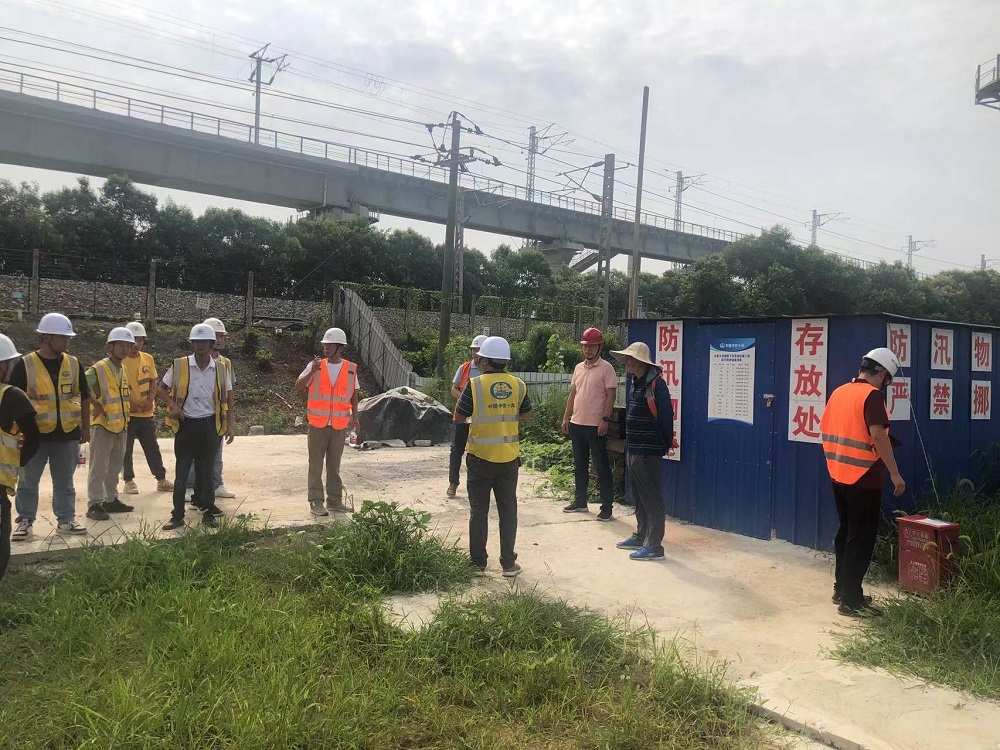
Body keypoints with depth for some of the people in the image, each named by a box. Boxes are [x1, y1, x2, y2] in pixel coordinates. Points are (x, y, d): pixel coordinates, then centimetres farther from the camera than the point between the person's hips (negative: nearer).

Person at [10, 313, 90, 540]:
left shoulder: (74, 363, 3)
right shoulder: (25, 364, -7)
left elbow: (83, 397, 10)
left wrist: (85, 427, 10)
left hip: (68, 434, 3)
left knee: (65, 482, 12)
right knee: (28, 482, 8)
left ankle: (66, 520, 22)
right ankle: (25, 522, 21)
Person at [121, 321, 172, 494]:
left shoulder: (148, 359, 6)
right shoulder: (120, 360, -8)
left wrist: (149, 401, -5)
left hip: (147, 412, 4)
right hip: (126, 413, -4)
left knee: (152, 448, 11)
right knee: (126, 449, 6)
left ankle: (162, 480, 17)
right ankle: (129, 481, 17)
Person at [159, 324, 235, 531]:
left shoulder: (220, 369, 1)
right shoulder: (179, 365, -3)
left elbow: (227, 398, 8)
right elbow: (162, 389, 6)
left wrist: (231, 425, 2)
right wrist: (173, 405, -13)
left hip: (209, 426, 1)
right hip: (186, 425, -1)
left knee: (206, 471, 9)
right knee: (181, 472, 3)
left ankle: (208, 512, 19)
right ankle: (177, 515, 12)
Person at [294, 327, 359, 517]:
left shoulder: (350, 369, 4)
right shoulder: (315, 366, 0)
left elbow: (354, 395, 12)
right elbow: (298, 387, -6)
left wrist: (354, 416, 5)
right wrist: (312, 372, -20)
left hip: (340, 425, 1)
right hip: (318, 424, -1)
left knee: (334, 465, 10)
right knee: (316, 465, 2)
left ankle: (335, 501, 18)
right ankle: (316, 502, 9)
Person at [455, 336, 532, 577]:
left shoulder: (475, 385, -12)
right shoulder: (518, 385, -1)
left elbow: (459, 416, -5)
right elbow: (526, 415, 11)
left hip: (481, 457, -2)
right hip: (509, 457, 3)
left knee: (479, 510, 10)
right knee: (508, 510, 11)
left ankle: (478, 562, 17)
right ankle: (508, 563, 14)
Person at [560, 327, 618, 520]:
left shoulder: (606, 368, -8)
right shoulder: (578, 368, 12)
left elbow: (611, 396, -12)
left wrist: (605, 419, -20)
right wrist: (566, 417, 13)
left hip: (596, 426, -7)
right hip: (577, 424, 7)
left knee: (602, 467, -1)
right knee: (579, 466, 16)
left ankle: (606, 507, 5)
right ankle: (580, 501, 28)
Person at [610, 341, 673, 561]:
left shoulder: (655, 384, -18)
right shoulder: (632, 380, 9)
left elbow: (666, 415, -16)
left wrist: (666, 444, -7)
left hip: (647, 451, -9)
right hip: (632, 448, 9)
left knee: (651, 498, -2)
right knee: (638, 496, 18)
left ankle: (653, 546, 5)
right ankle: (641, 536, 31)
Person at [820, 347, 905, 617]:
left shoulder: (839, 392, 10)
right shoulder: (873, 395, -14)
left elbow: (825, 429, 15)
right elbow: (878, 435, -22)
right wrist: (895, 473, -18)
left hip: (839, 475, 8)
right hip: (863, 478, -8)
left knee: (846, 533, 18)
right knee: (862, 538, 0)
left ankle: (841, 589, 26)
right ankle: (851, 600, 3)